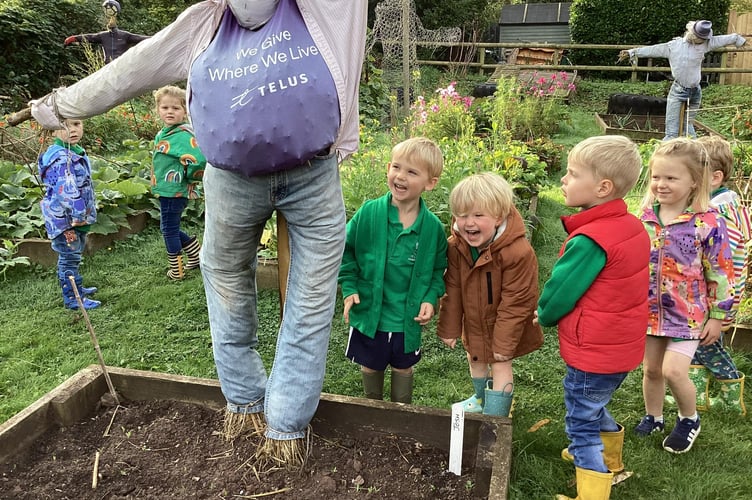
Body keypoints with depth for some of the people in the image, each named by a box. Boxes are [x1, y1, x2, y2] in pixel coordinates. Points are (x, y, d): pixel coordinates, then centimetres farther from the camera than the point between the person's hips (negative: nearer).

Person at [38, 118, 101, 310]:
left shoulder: (75, 151, 9)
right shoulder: (60, 158, -24)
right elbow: (67, 189, -32)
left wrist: (85, 213, 21)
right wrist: (79, 214, -28)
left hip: (79, 216, 10)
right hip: (64, 218, -10)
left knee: (74, 255, 23)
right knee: (70, 257, 0)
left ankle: (75, 287, 39)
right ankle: (73, 298, 10)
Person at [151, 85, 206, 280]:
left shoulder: (183, 135, -20)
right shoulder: (163, 134, 10)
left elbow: (199, 160, -34)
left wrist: (189, 177, -18)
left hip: (174, 192, -9)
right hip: (167, 190, 9)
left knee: (169, 229, 3)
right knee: (170, 229, 20)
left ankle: (176, 271, 16)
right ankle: (196, 257, 33)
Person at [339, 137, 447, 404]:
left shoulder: (433, 227, -11)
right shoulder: (368, 213, -14)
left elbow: (438, 269, 4)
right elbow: (344, 250, -2)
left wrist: (431, 298, -10)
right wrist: (349, 288, -9)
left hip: (409, 319, 0)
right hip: (368, 312, 0)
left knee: (404, 367, 22)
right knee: (370, 366, 22)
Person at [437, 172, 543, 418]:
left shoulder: (518, 252, -34)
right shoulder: (456, 246, -19)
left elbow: (515, 302, -26)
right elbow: (452, 289, -9)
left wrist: (504, 343, -20)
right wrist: (449, 327, -4)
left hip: (504, 323, -6)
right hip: (473, 321, 6)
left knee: (500, 365, 0)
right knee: (475, 358, 24)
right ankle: (482, 399, 52)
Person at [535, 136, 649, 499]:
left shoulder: (589, 240, -28)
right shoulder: (632, 226, 1)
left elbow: (559, 291, -18)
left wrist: (544, 316, 4)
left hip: (592, 353, -9)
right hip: (624, 345, 9)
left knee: (582, 423, 6)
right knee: (594, 406, 30)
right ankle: (610, 458, 51)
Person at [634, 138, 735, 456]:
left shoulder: (708, 223, -16)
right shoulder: (645, 216, -3)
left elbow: (721, 274, -10)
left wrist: (717, 317, -6)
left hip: (687, 313, -4)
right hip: (650, 309, 5)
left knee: (674, 371, -9)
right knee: (651, 369, 15)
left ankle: (689, 419, 21)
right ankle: (653, 417, 38)